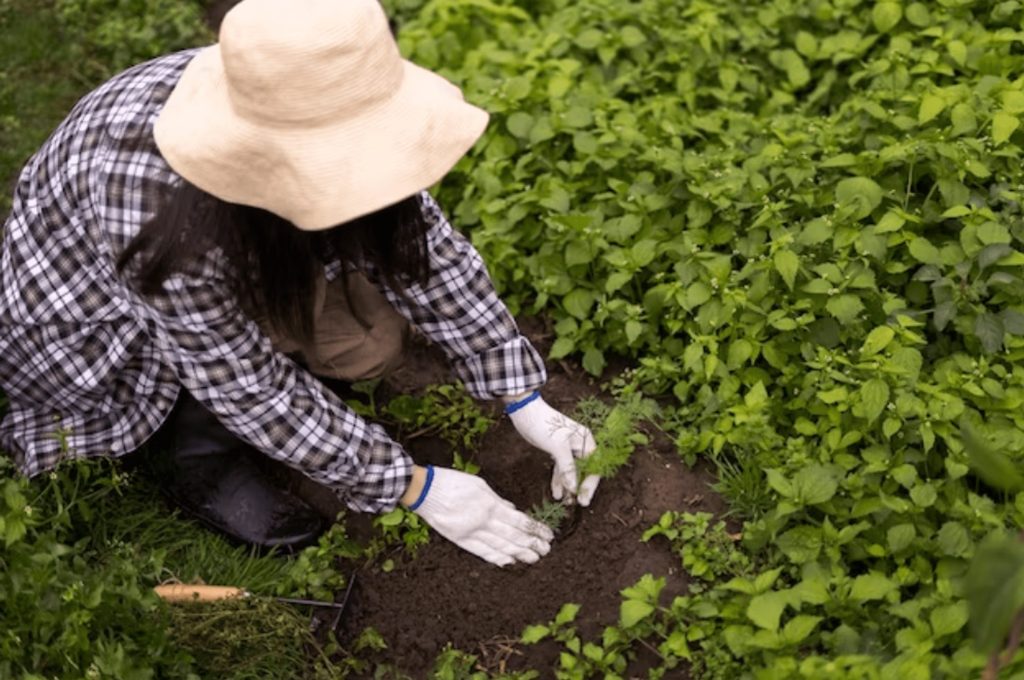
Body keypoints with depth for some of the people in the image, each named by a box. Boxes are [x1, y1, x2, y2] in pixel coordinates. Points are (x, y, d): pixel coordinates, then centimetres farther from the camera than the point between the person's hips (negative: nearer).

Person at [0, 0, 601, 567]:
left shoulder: (321, 117, -26)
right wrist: (416, 489, -25)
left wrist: (526, 400, -15)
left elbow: (429, 245, -16)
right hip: (92, 321, -5)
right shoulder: (156, 204, -42)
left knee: (369, 343, -16)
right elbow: (250, 388, -31)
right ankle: (196, 451, -7)